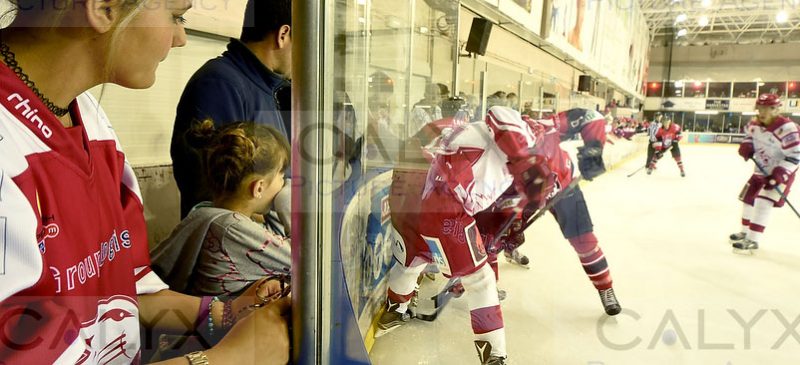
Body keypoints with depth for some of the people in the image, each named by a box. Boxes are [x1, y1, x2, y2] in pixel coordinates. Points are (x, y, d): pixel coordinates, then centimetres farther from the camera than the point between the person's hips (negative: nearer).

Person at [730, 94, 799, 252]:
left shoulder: (787, 128, -26)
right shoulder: (755, 124, -5)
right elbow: (749, 136, 17)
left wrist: (780, 173, -32)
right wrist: (746, 146, -6)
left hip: (782, 172, -8)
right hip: (762, 169, 8)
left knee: (764, 202, -16)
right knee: (748, 196, 12)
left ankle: (752, 240, -12)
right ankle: (745, 231, 29)